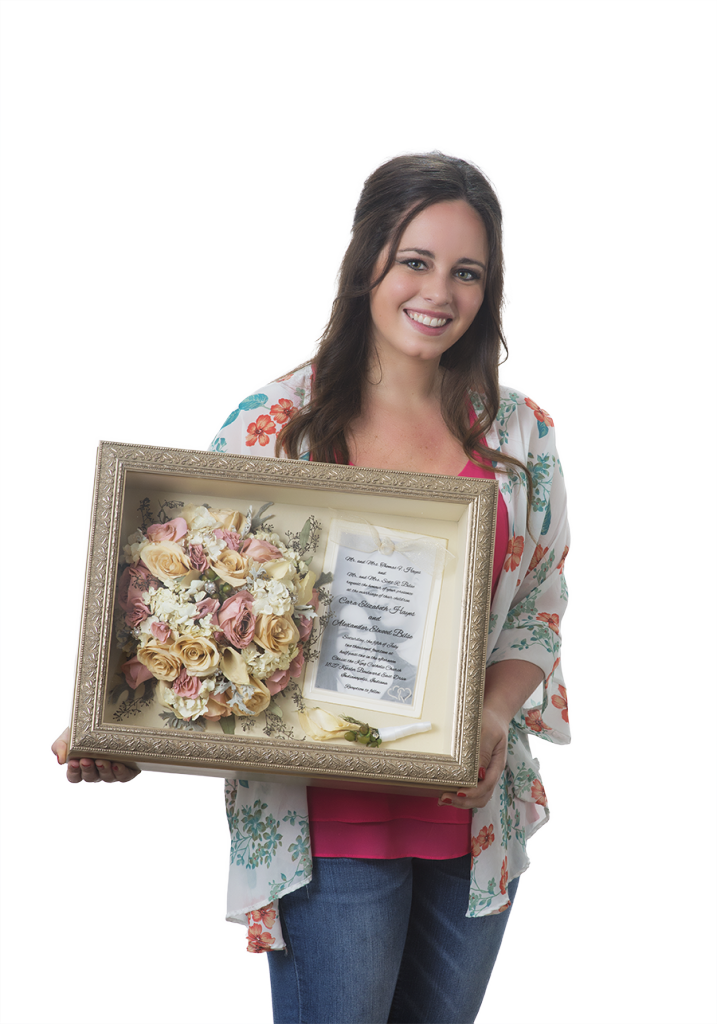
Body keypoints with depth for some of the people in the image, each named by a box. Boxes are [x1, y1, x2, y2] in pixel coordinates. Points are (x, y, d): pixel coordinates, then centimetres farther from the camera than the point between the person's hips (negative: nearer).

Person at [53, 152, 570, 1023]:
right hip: (329, 824, -3)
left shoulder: (521, 434, 3)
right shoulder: (271, 426, -5)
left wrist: (496, 714, -11)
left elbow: (540, 608, 8)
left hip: (476, 812, 3)